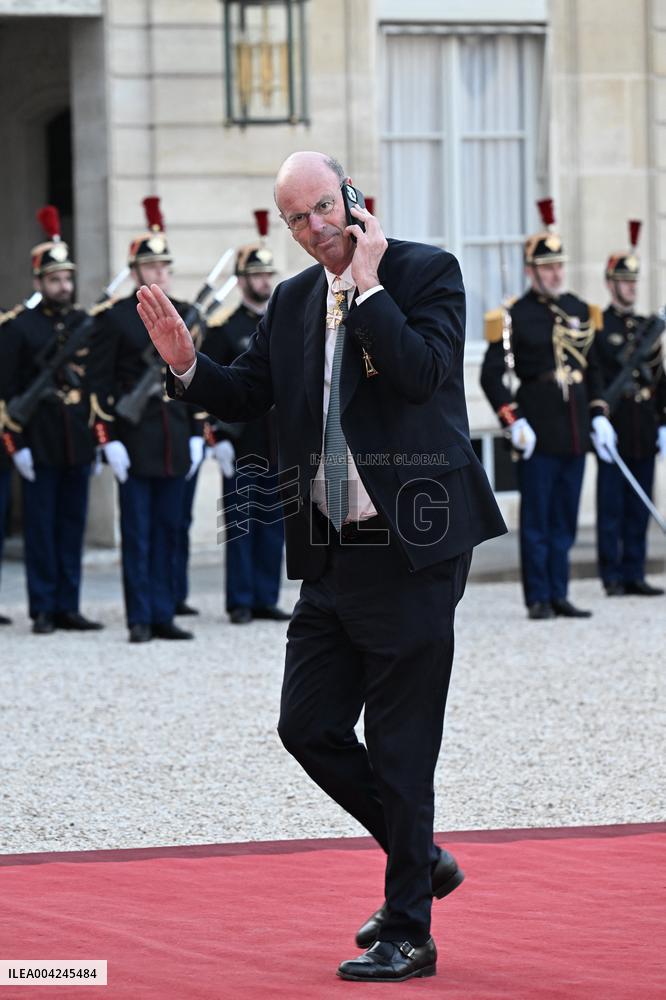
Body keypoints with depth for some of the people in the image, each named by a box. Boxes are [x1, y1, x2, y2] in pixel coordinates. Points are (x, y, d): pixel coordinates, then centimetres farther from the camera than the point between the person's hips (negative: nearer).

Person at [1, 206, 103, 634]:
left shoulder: (86, 325, 9)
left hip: (79, 445, 4)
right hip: (40, 446, -4)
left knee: (73, 526, 7)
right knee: (41, 529, 0)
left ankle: (68, 607, 12)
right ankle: (43, 610, 5)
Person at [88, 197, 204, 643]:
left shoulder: (185, 317, 11)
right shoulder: (115, 318, -3)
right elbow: (100, 384, -5)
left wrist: (197, 435, 8)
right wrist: (109, 440, -11)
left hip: (176, 444, 4)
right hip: (135, 443, -4)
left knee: (169, 531, 7)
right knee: (138, 534, -1)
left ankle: (164, 615, 11)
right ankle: (141, 619, 2)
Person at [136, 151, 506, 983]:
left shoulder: (427, 273, -6)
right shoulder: (292, 301, 11)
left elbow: (421, 373, -21)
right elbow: (245, 395, 13)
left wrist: (369, 286, -17)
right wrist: (186, 364, -4)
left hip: (411, 546, -7)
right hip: (332, 554, 7)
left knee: (399, 748, -3)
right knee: (308, 726, 8)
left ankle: (408, 934, 7)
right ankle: (420, 860, 28)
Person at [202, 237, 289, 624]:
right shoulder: (223, 329, -3)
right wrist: (218, 437, -13)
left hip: (282, 443, 5)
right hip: (242, 443, -5)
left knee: (275, 523, 7)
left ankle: (267, 599, 12)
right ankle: (241, 602, 3)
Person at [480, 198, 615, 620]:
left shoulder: (580, 311, 11)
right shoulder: (514, 316, -6)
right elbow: (492, 375, -8)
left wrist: (599, 415, 9)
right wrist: (514, 423, -15)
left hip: (575, 431, 6)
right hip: (538, 434, -6)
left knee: (565, 521, 9)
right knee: (537, 519, -1)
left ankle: (560, 595, 15)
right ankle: (539, 598, 3)